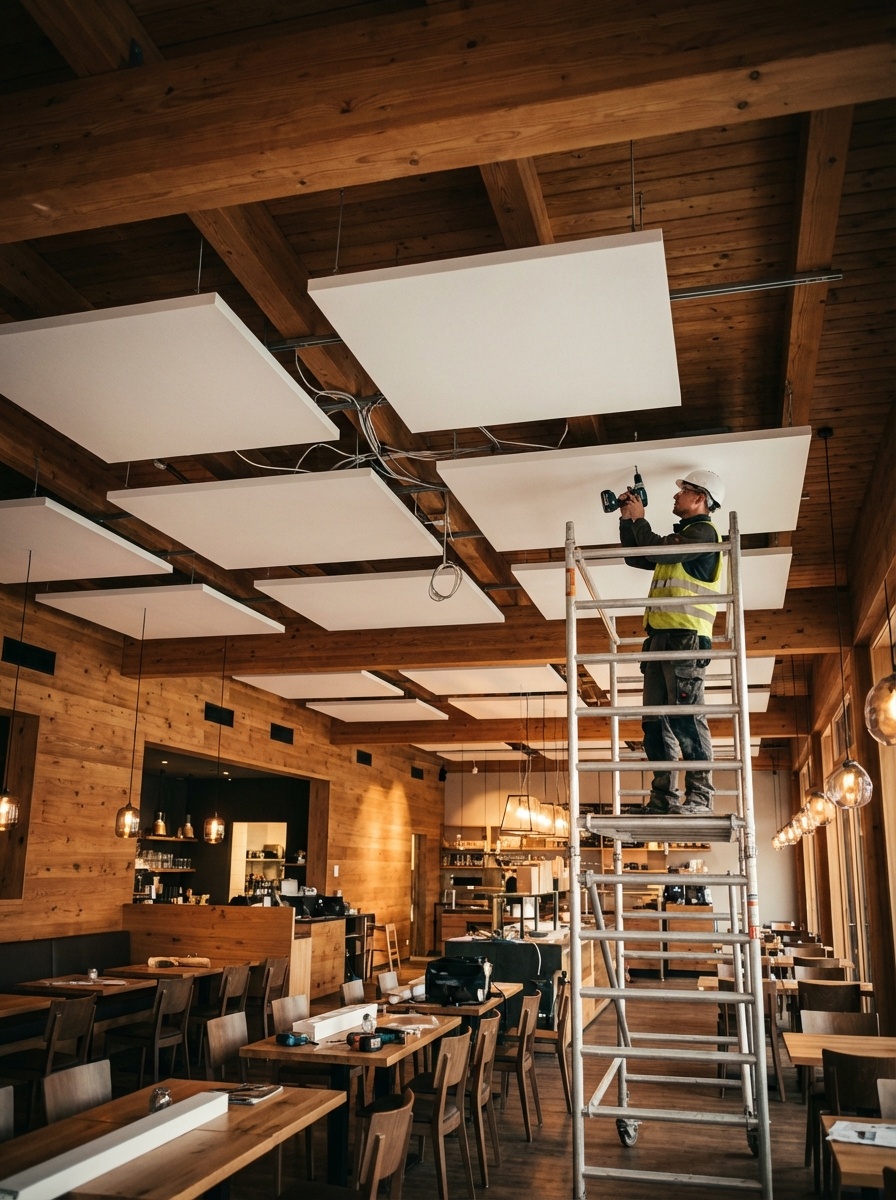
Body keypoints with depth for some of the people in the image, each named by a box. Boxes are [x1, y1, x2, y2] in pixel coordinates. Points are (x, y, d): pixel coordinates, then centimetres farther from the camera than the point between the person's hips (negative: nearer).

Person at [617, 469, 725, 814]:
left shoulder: (703, 532, -2)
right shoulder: (680, 537, 27)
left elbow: (658, 550, -15)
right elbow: (636, 557, 33)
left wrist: (639, 518, 1)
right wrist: (627, 520, 24)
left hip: (685, 637, -9)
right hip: (660, 638, 9)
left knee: (686, 718, -12)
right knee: (656, 722, 4)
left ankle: (699, 797, -11)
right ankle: (663, 798, 5)